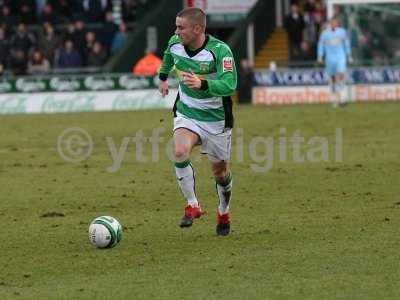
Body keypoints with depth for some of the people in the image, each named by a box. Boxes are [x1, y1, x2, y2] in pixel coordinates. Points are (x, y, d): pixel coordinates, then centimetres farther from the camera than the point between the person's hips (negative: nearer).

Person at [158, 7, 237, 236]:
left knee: (220, 172, 9)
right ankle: (193, 206, -11)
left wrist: (202, 84, -50)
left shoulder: (220, 50, -24)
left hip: (216, 119, -3)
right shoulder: (175, 44, -7)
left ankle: (224, 214, 37)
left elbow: (229, 85, -35)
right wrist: (163, 76, 31)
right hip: (186, 114, 3)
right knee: (180, 152, -26)